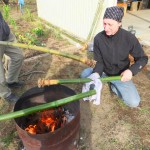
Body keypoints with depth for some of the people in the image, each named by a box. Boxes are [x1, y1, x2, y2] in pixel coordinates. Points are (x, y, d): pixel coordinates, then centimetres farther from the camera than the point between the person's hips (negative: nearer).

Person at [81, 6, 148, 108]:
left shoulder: (129, 38, -21)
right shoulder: (98, 38, -16)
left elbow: (143, 58, -10)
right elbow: (99, 61, -10)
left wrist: (131, 70, -29)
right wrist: (96, 73, -31)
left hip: (121, 75, -1)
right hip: (104, 72, 1)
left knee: (134, 103, -17)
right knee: (85, 74, -26)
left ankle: (114, 86, 10)